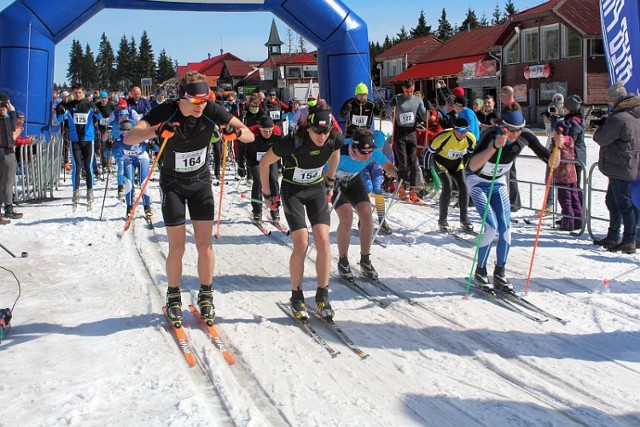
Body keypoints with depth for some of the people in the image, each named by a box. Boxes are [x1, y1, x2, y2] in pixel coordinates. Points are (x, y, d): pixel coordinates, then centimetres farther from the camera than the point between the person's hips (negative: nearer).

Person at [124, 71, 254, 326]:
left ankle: (206, 296, 18)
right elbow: (128, 138, -33)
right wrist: (156, 132, -52)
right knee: (177, 248, -3)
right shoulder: (165, 113, -23)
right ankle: (173, 298, 19)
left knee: (205, 245, -1)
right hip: (173, 184, -2)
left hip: (201, 181, 2)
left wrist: (237, 132, -40)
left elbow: (250, 137, -16)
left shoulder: (211, 111, -18)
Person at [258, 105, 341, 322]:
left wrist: (330, 181, 17)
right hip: (292, 191, -3)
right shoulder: (291, 142, -30)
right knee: (301, 244, -13)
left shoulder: (335, 139, -19)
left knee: (323, 241, -9)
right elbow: (264, 163, -13)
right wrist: (266, 194, -4)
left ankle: (322, 296, 5)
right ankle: (296, 298, 5)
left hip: (317, 189, 3)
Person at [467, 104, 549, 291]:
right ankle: (480, 273, 1)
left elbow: (547, 157, -16)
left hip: (499, 182, 5)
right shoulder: (490, 136, -33)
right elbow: (472, 166, -46)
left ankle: (499, 273, 13)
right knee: (491, 226, -16)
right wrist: (495, 146, -57)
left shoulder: (524, 137, -19)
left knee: (506, 228, -4)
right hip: (478, 182, -5)